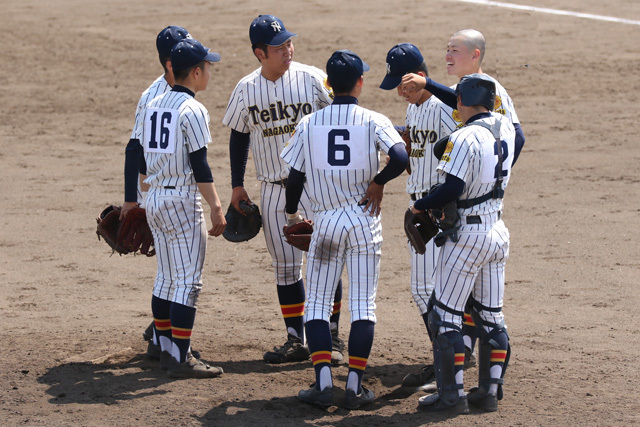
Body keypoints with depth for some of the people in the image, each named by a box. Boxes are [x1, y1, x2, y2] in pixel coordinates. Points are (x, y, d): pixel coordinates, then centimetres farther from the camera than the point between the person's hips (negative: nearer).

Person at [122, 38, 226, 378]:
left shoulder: (153, 105, 10)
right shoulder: (192, 110, -13)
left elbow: (134, 155, 12)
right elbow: (199, 166, -17)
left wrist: (130, 201, 18)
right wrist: (216, 208, -16)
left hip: (154, 199, 8)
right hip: (183, 200, -8)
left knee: (167, 279, 16)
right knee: (188, 281, -5)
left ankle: (167, 352, 20)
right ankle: (180, 359, -8)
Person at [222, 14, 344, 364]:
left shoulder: (311, 79, -8)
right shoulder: (246, 90, 0)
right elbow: (239, 136, 12)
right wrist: (237, 184, 12)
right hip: (273, 188, 3)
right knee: (284, 266, 7)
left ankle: (331, 337, 8)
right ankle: (296, 340, 14)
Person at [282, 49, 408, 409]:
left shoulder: (310, 123, 0)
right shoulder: (373, 121, -6)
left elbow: (295, 176, 4)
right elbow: (401, 158, -22)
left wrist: (292, 213, 21)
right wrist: (378, 182, -4)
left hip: (326, 222, 1)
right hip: (364, 220, -1)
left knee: (317, 302, 9)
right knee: (363, 305, 5)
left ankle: (324, 383, -3)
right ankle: (355, 387, 1)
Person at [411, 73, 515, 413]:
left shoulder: (465, 137, -19)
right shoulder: (505, 128, 5)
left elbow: (453, 188, -24)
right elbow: (477, 107, 24)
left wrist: (419, 206, -7)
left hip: (467, 235, -8)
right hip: (497, 231, 8)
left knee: (445, 315, 1)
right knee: (491, 316, 14)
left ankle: (452, 395, 1)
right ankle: (490, 391, 16)